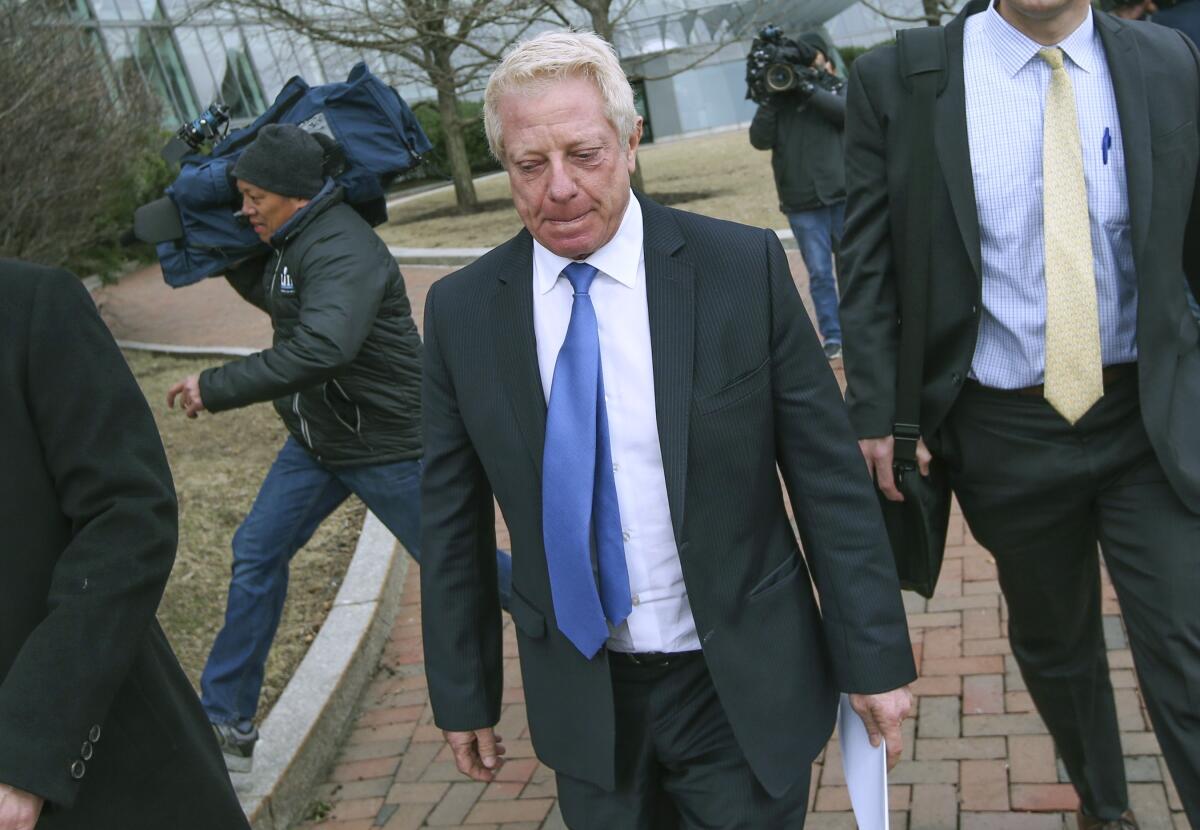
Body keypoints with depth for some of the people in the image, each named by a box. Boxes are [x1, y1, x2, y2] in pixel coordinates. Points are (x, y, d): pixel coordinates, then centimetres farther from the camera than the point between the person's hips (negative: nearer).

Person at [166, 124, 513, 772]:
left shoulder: (343, 251, -26)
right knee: (257, 554, 7)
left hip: (386, 443, -9)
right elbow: (272, 297, 25)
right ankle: (226, 723, 18)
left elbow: (320, 348, -42)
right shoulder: (295, 240, 5)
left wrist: (215, 389, -36)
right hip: (316, 438, 9)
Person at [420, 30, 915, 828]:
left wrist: (874, 656, -4)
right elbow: (453, 522, 2)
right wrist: (463, 693, 7)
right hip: (580, 696, 2)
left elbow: (831, 475, -7)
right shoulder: (461, 310, -5)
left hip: (743, 686, -2)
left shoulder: (745, 266, -12)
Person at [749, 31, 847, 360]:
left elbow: (849, 112, -13)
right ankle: (832, 337, 6)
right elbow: (760, 139, -3)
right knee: (819, 273, 1)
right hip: (802, 205, 1)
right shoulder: (778, 101, 10)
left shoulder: (836, 90, 9)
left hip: (842, 196, 0)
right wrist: (771, 98, -11)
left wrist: (810, 88, -16)